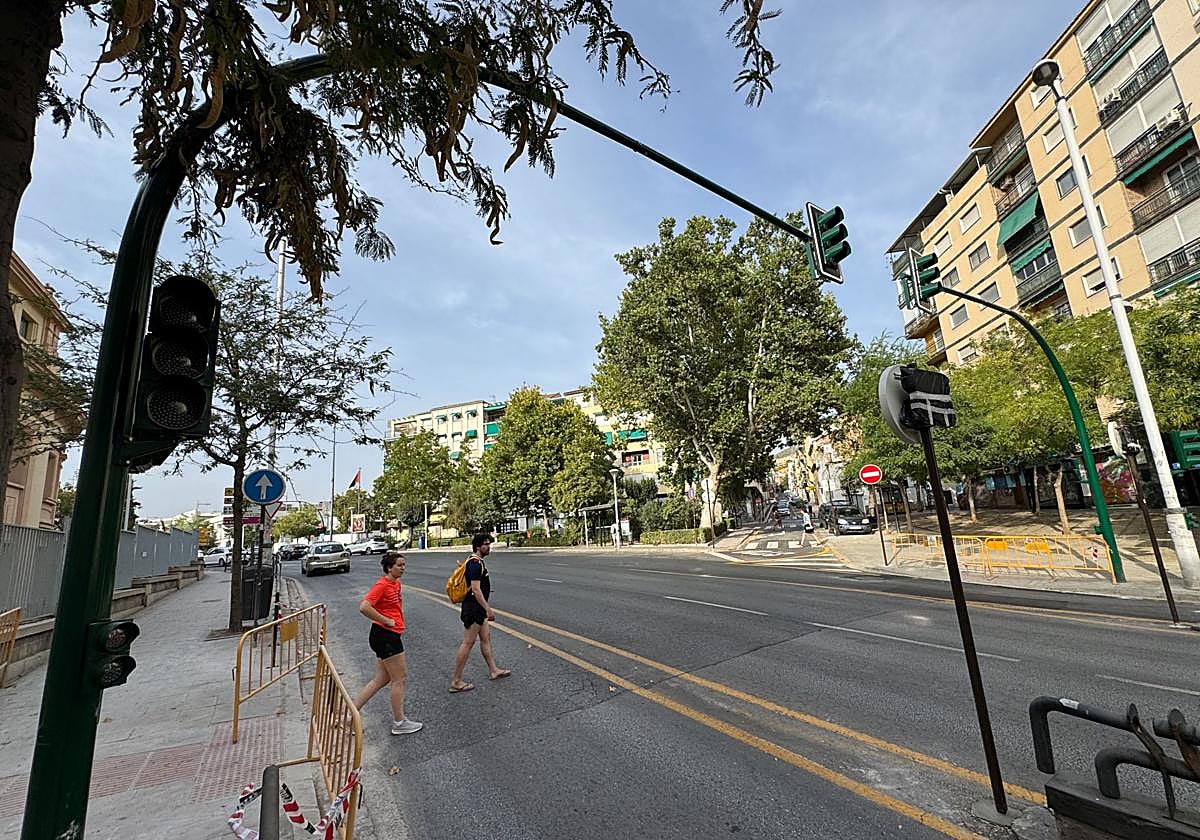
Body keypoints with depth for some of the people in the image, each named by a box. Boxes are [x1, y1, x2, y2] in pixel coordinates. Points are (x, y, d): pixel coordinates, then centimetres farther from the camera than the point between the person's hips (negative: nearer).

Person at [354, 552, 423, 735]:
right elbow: (364, 607, -28)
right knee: (399, 679, 2)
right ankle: (399, 723, 15)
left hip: (391, 635, 9)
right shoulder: (382, 585, -17)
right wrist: (387, 621, -21)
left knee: (381, 679, 16)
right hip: (385, 635, -9)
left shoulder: (396, 583, 11)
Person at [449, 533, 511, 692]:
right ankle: (456, 681, 6)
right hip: (473, 608, -11)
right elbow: (476, 590, -25)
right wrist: (488, 609, -23)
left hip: (478, 608, 11)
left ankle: (493, 670, 28)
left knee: (486, 637, 17)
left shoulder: (477, 561, 12)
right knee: (468, 643, -3)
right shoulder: (475, 564, -20)